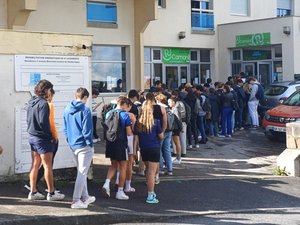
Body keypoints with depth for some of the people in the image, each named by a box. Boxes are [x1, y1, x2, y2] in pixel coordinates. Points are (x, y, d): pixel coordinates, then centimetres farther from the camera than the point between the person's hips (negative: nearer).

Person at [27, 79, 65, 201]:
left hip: (32, 136, 9)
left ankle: (33, 192, 17)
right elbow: (43, 122, -23)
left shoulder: (31, 102, 11)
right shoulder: (43, 103, -17)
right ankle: (51, 193, 7)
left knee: (35, 165, 13)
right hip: (42, 138, -9)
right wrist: (50, 136, -14)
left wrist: (32, 131, 16)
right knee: (48, 166, 0)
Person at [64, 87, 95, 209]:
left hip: (73, 145, 8)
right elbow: (87, 130, -16)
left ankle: (85, 197, 29)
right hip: (84, 145, -8)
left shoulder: (67, 109, 7)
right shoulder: (85, 110, -15)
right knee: (82, 172, -2)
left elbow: (65, 128, 12)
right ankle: (76, 201, -2)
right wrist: (90, 144, -7)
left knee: (81, 171, 19)